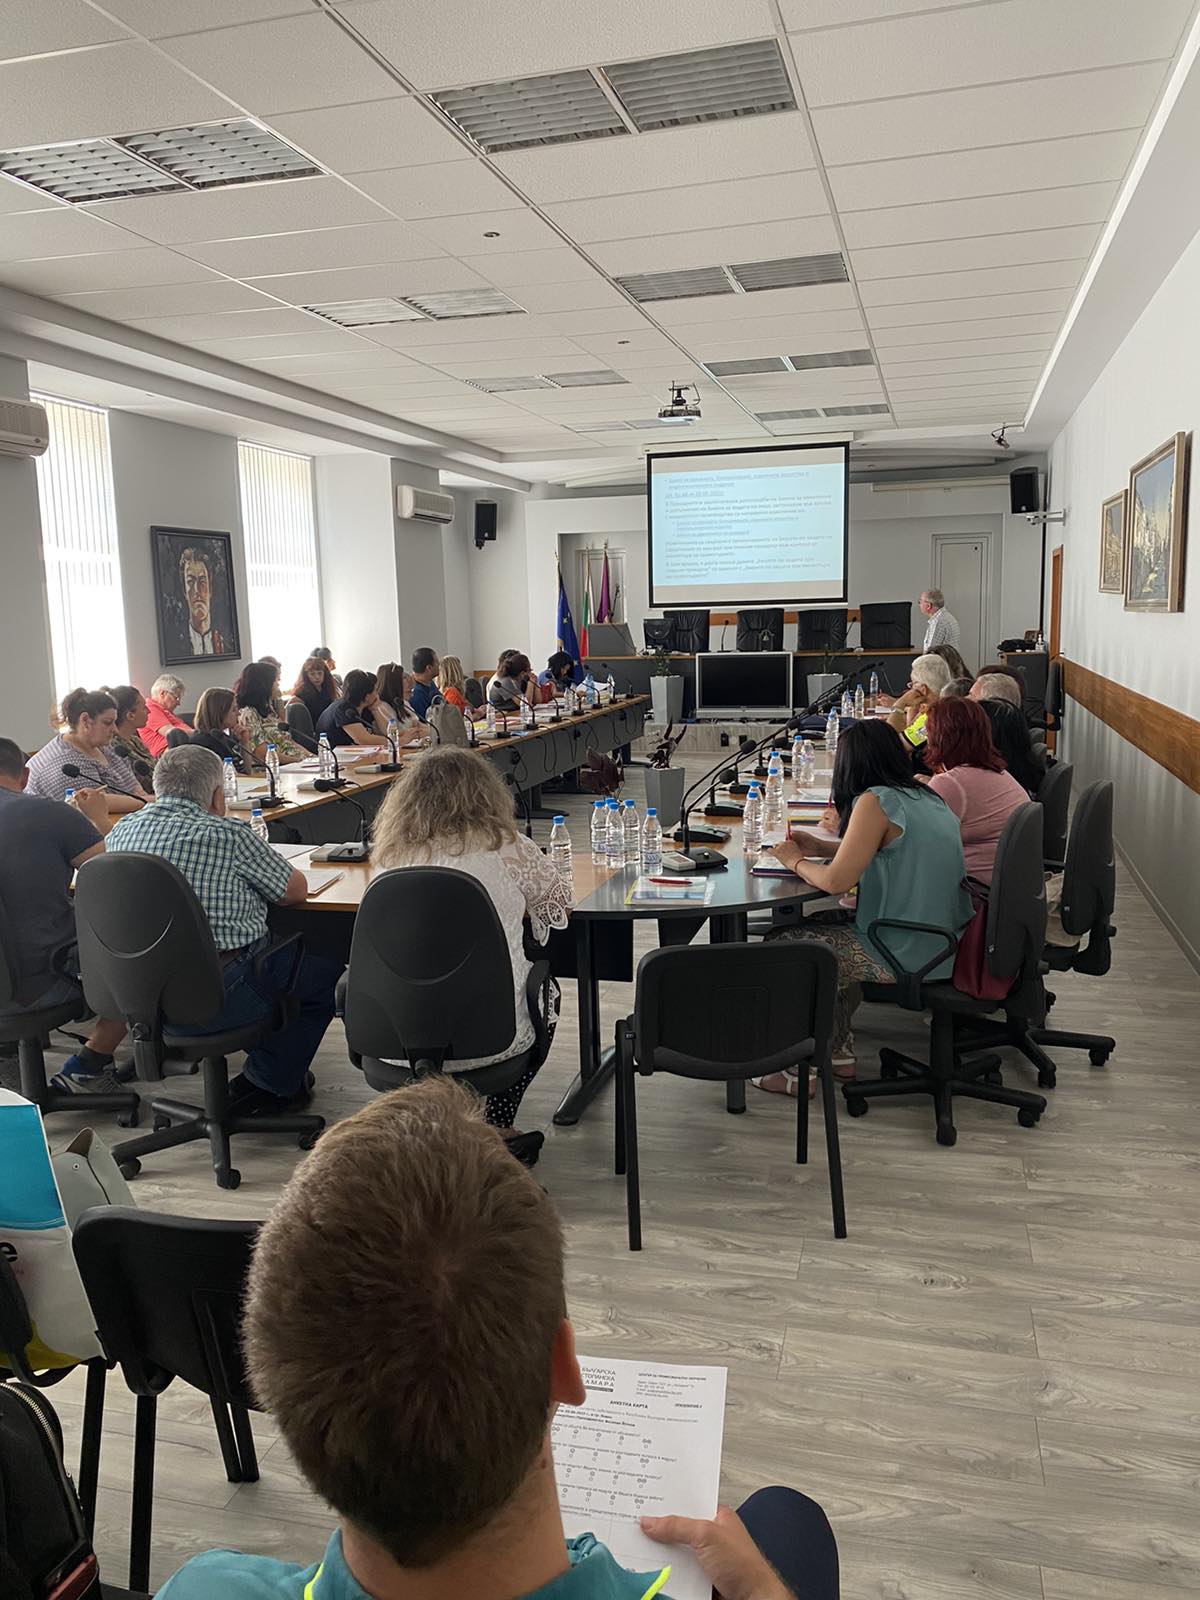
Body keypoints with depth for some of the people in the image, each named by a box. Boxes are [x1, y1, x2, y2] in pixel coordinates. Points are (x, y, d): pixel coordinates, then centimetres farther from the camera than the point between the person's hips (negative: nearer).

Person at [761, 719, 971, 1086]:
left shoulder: (876, 801, -17)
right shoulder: (928, 798, 10)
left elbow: (835, 881, -20)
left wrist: (795, 861, 0)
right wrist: (821, 847, 18)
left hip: (908, 956, -9)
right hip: (946, 946, 9)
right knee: (830, 927, 28)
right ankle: (839, 1054, 30)